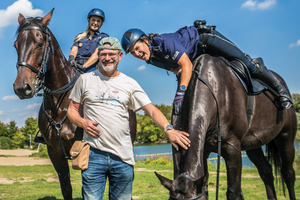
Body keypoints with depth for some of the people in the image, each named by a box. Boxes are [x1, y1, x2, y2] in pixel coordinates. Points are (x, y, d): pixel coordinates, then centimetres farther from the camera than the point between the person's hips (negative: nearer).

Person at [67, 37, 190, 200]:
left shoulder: (129, 84, 6)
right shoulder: (85, 79, 6)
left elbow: (151, 110, -1)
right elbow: (72, 110, 12)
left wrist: (168, 129, -18)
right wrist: (82, 122, -10)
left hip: (123, 156, 1)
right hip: (94, 155, -1)